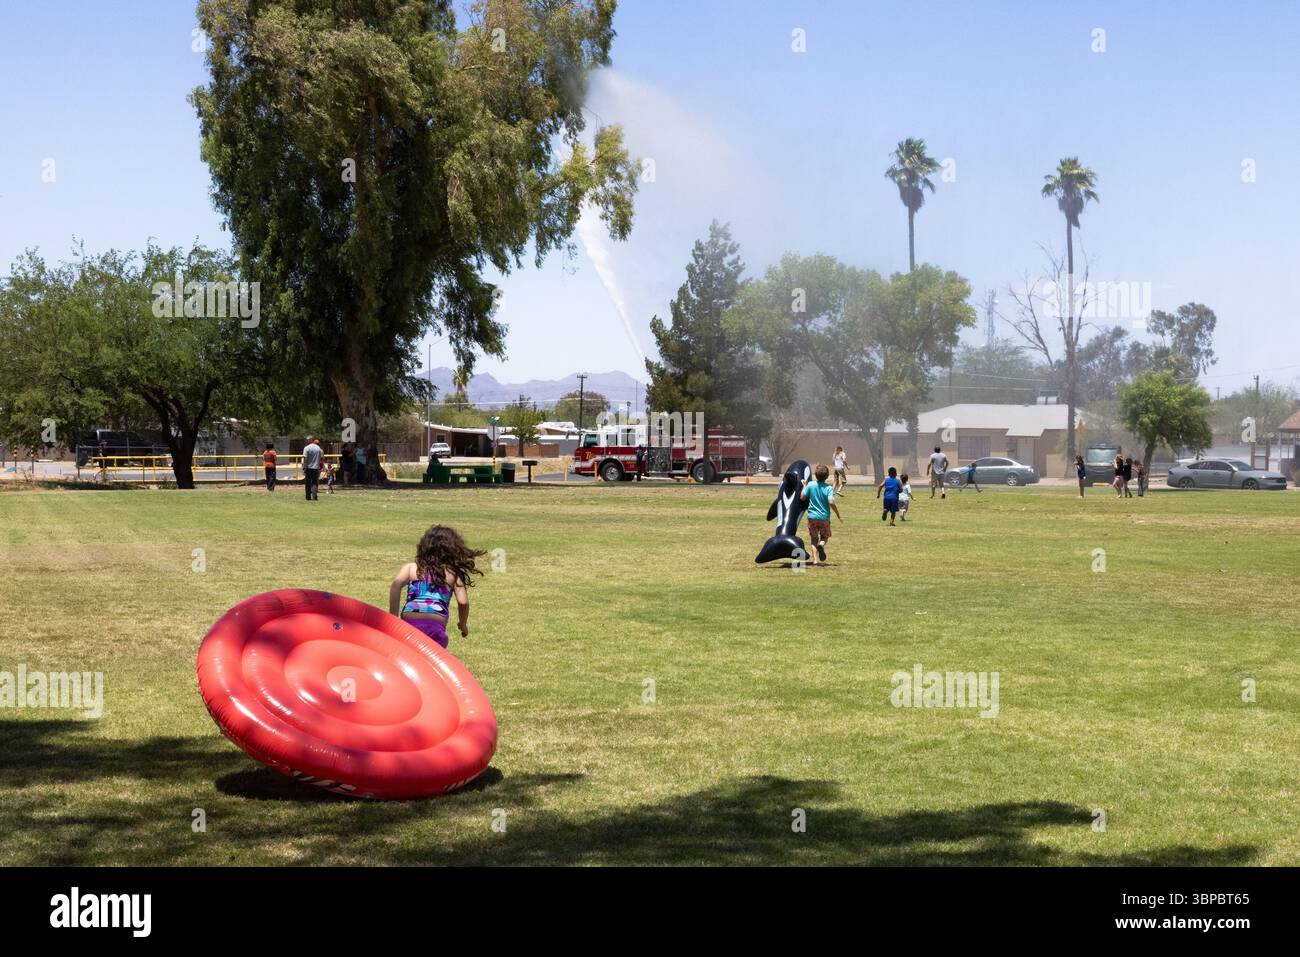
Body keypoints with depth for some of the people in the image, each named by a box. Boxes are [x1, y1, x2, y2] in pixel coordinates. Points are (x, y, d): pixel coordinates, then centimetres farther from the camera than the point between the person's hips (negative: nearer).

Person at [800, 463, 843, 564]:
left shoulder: (810, 485, -6)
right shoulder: (828, 488, -11)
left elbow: (802, 497, -1)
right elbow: (831, 502, -20)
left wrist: (804, 486, 13)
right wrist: (838, 515, -10)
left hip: (812, 517, 1)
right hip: (824, 517, -1)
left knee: (814, 539, 12)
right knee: (825, 537, 16)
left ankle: (815, 559, -3)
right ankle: (821, 545, -18)